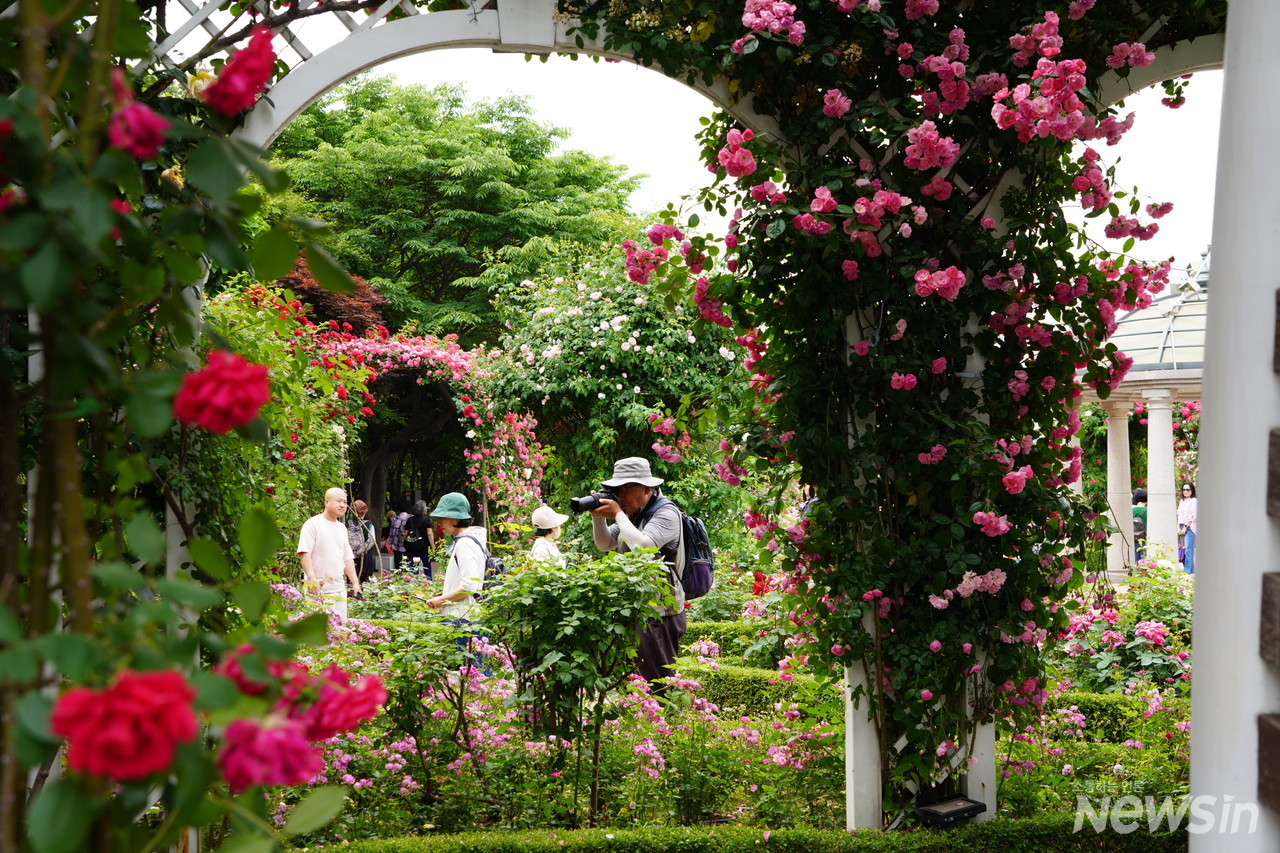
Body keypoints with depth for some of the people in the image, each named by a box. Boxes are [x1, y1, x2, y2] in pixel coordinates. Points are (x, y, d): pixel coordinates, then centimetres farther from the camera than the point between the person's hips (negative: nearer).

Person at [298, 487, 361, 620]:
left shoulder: (342, 528, 19)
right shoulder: (313, 524, -5)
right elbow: (304, 553, -14)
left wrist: (355, 582, 15)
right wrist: (312, 578, -25)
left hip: (339, 588, 8)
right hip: (319, 589, -8)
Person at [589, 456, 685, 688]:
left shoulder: (666, 513, -12)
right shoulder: (632, 514, 14)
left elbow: (643, 546, -27)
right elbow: (605, 544, 17)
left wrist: (618, 515, -17)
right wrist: (598, 516, 0)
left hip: (660, 612, -9)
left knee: (659, 680, -9)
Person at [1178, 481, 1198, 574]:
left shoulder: (1194, 501, -2)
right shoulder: (1182, 501, 20)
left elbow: (1193, 516, -9)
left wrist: (1185, 527, -11)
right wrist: (1178, 528, 5)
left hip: (1190, 527, -7)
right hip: (1182, 528, 7)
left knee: (1188, 550, -13)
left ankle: (1188, 571, -17)